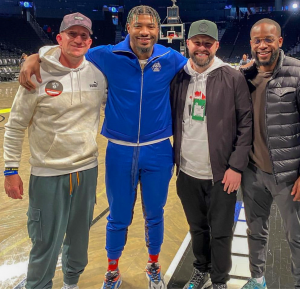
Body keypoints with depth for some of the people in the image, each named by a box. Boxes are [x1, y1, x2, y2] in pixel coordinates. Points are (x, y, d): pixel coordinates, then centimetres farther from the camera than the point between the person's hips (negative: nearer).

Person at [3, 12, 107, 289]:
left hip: (87, 170, 4)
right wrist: (11, 169, -4)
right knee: (46, 243, 3)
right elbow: (15, 126, -4)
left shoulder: (98, 73, -1)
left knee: (80, 238, 19)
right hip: (48, 175, -4)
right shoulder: (38, 75, -10)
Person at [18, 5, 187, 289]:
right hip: (119, 151, 0)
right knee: (118, 218, 14)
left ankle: (154, 266, 42)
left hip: (158, 151, 1)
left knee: (154, 215, 17)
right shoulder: (108, 56, -7)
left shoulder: (171, 59, -5)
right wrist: (34, 59, -14)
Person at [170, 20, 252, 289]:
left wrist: (236, 166, -11)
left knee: (220, 234, 8)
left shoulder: (233, 78, -8)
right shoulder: (178, 78, 3)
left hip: (221, 175, -3)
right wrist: (174, 160, 4)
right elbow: (172, 120, 10)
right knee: (197, 229, 19)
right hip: (187, 173, 3)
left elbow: (246, 124, -7)